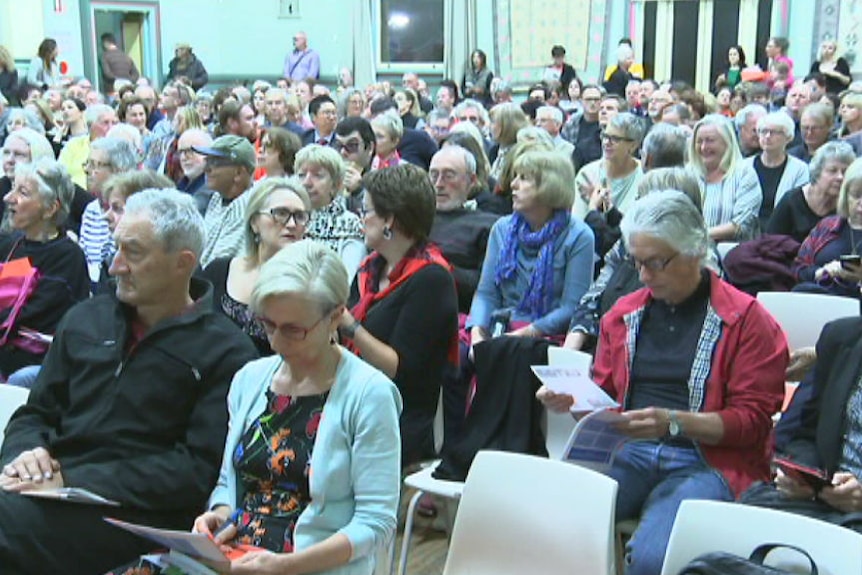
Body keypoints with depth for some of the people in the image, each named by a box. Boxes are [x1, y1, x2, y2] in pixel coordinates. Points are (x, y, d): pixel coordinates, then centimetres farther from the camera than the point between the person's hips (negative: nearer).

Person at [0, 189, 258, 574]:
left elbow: (199, 468, -9)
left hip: (132, 512, -5)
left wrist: (73, 480, -15)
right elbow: (35, 413, 22)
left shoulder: (223, 353, -1)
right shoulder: (85, 319, 19)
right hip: (48, 485, 6)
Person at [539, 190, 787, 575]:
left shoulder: (746, 319, 2)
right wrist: (571, 400, 0)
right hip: (628, 452, 4)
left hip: (707, 460, -4)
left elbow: (752, 421, -3)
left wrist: (673, 422, -17)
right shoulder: (625, 312, 17)